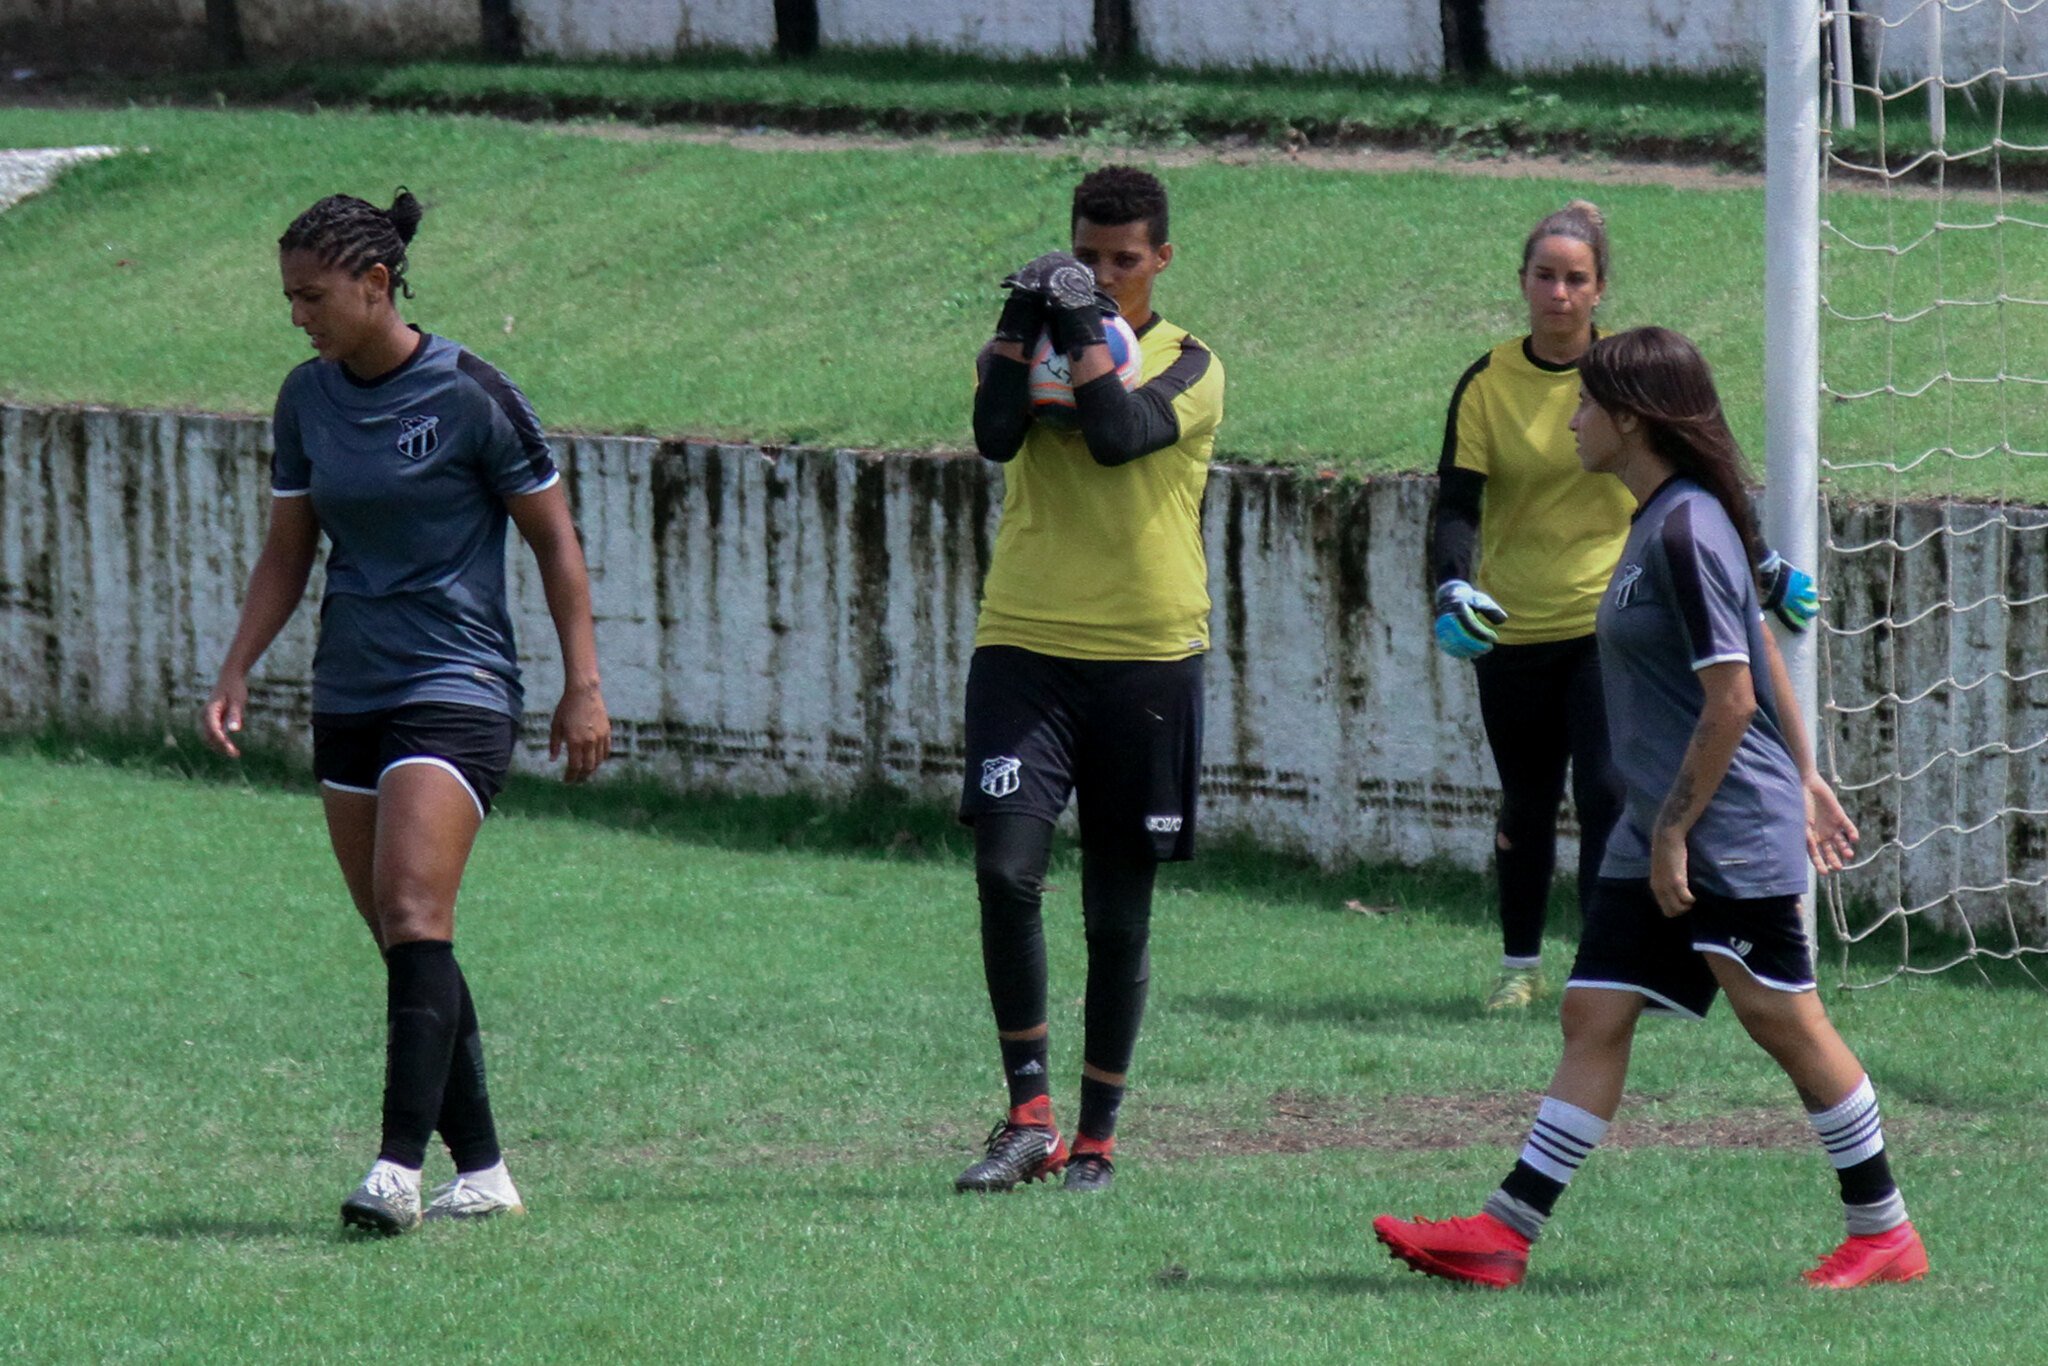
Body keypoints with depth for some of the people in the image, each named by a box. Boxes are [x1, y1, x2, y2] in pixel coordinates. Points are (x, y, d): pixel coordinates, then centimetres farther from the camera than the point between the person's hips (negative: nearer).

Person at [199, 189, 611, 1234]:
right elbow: (287, 551, 15)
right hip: (349, 696, 7)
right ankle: (481, 1170, 12)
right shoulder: (307, 400, 7)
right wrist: (236, 673, 3)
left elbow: (554, 540, -3)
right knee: (399, 940, 5)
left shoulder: (469, 396, -10)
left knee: (414, 915, -19)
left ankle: (401, 1166, -26)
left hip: (457, 687, -7)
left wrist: (583, 687, -6)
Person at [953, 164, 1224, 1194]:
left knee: (1119, 915, 5)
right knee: (1005, 868, -18)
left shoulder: (1189, 366, 3)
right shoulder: (1028, 347, 11)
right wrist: (1022, 322, -16)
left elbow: (1121, 435, -17)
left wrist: (1086, 325, -15)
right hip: (1024, 647, 1)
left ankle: (1096, 1137, 16)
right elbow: (996, 435, -10)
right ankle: (1028, 1116, -10)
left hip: (1147, 657, -1)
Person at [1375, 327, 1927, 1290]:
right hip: (1658, 834, 10)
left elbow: (1731, 699, -21)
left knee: (1784, 1023, -1)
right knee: (1594, 1018, 5)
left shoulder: (1685, 531, -19)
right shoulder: (1659, 522, 12)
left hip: (1730, 834, -10)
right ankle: (1505, 1233, 3)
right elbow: (1764, 652, 19)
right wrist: (1804, 778, 23)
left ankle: (1885, 1235, 10)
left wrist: (1675, 830, -17)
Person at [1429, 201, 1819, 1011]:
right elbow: (1455, 507, -7)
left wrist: (1767, 568, 10)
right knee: (1527, 806, 12)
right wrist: (1453, 593, -25)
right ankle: (1520, 965, 28)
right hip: (1512, 634, 1)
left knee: (1607, 795, -13)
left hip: (1613, 625, -1)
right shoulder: (1487, 386, -3)